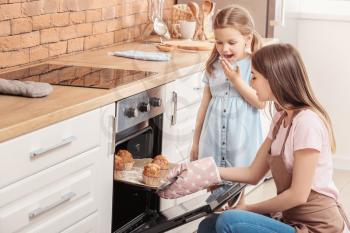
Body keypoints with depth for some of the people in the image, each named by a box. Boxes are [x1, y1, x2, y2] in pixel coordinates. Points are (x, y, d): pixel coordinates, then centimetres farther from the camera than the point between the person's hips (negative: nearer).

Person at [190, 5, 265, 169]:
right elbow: (205, 103, 13)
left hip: (242, 143, -4)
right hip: (213, 141, 4)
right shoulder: (213, 66, 7)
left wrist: (237, 80, -18)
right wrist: (196, 140, 15)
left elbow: (261, 102, -12)